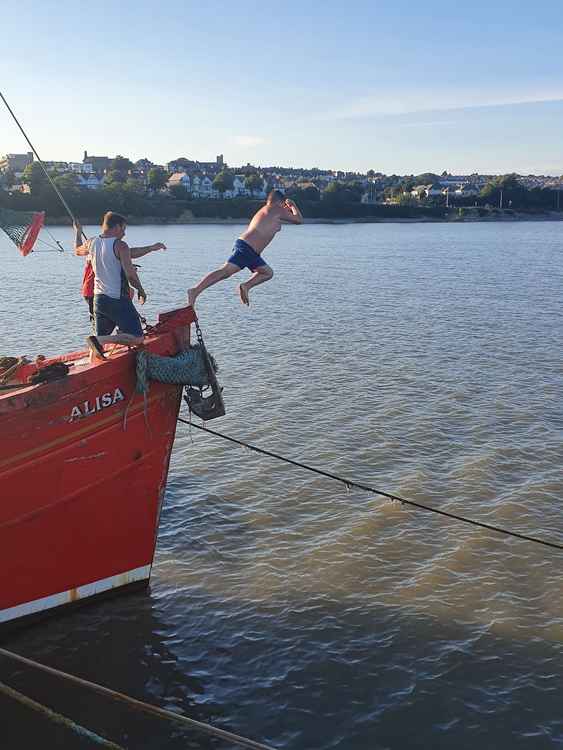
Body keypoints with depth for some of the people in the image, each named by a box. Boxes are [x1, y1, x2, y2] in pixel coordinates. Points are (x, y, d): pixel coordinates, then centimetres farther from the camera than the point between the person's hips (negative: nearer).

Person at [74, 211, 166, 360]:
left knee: (101, 338, 18)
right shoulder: (120, 246, -13)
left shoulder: (91, 243, 7)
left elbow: (77, 250, 30)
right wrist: (141, 291, -2)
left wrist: (78, 232, 47)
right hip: (118, 300, -8)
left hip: (98, 299, 8)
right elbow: (130, 274, -18)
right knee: (137, 338, -9)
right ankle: (98, 341, -23)